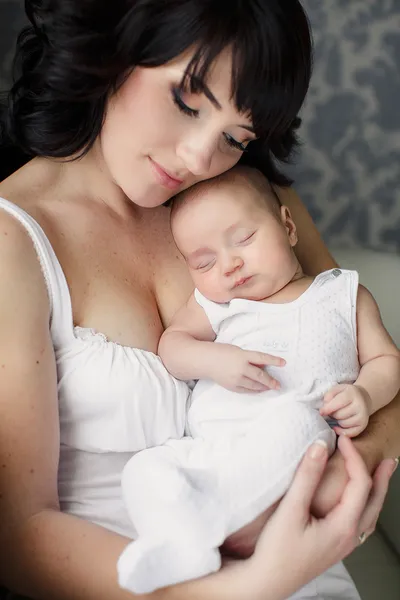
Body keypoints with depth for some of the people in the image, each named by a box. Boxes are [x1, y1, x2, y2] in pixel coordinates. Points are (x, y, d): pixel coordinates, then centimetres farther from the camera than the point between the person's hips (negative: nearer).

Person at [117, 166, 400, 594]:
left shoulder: (345, 294, 19)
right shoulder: (215, 303, 23)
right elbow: (172, 346, 10)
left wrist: (364, 395, -6)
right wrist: (215, 359, -12)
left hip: (301, 447, -3)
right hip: (208, 451, 3)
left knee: (291, 417, -37)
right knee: (144, 469, -21)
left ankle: (204, 519, -40)